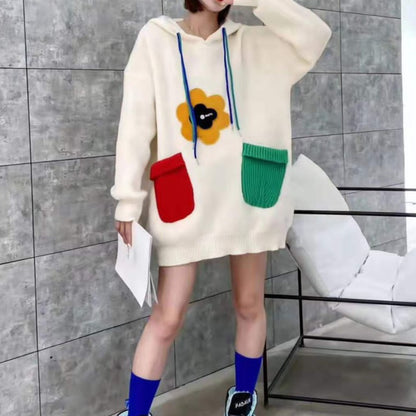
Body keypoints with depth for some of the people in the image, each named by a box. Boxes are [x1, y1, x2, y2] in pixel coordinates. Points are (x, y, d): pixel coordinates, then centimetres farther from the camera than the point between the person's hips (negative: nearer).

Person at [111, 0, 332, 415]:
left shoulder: (253, 45, 6)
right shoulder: (156, 39, -1)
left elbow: (316, 36, -7)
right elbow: (137, 120, -5)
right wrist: (128, 198, -9)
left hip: (245, 196, 3)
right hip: (185, 199, -2)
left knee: (249, 305, 15)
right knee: (167, 317, -2)